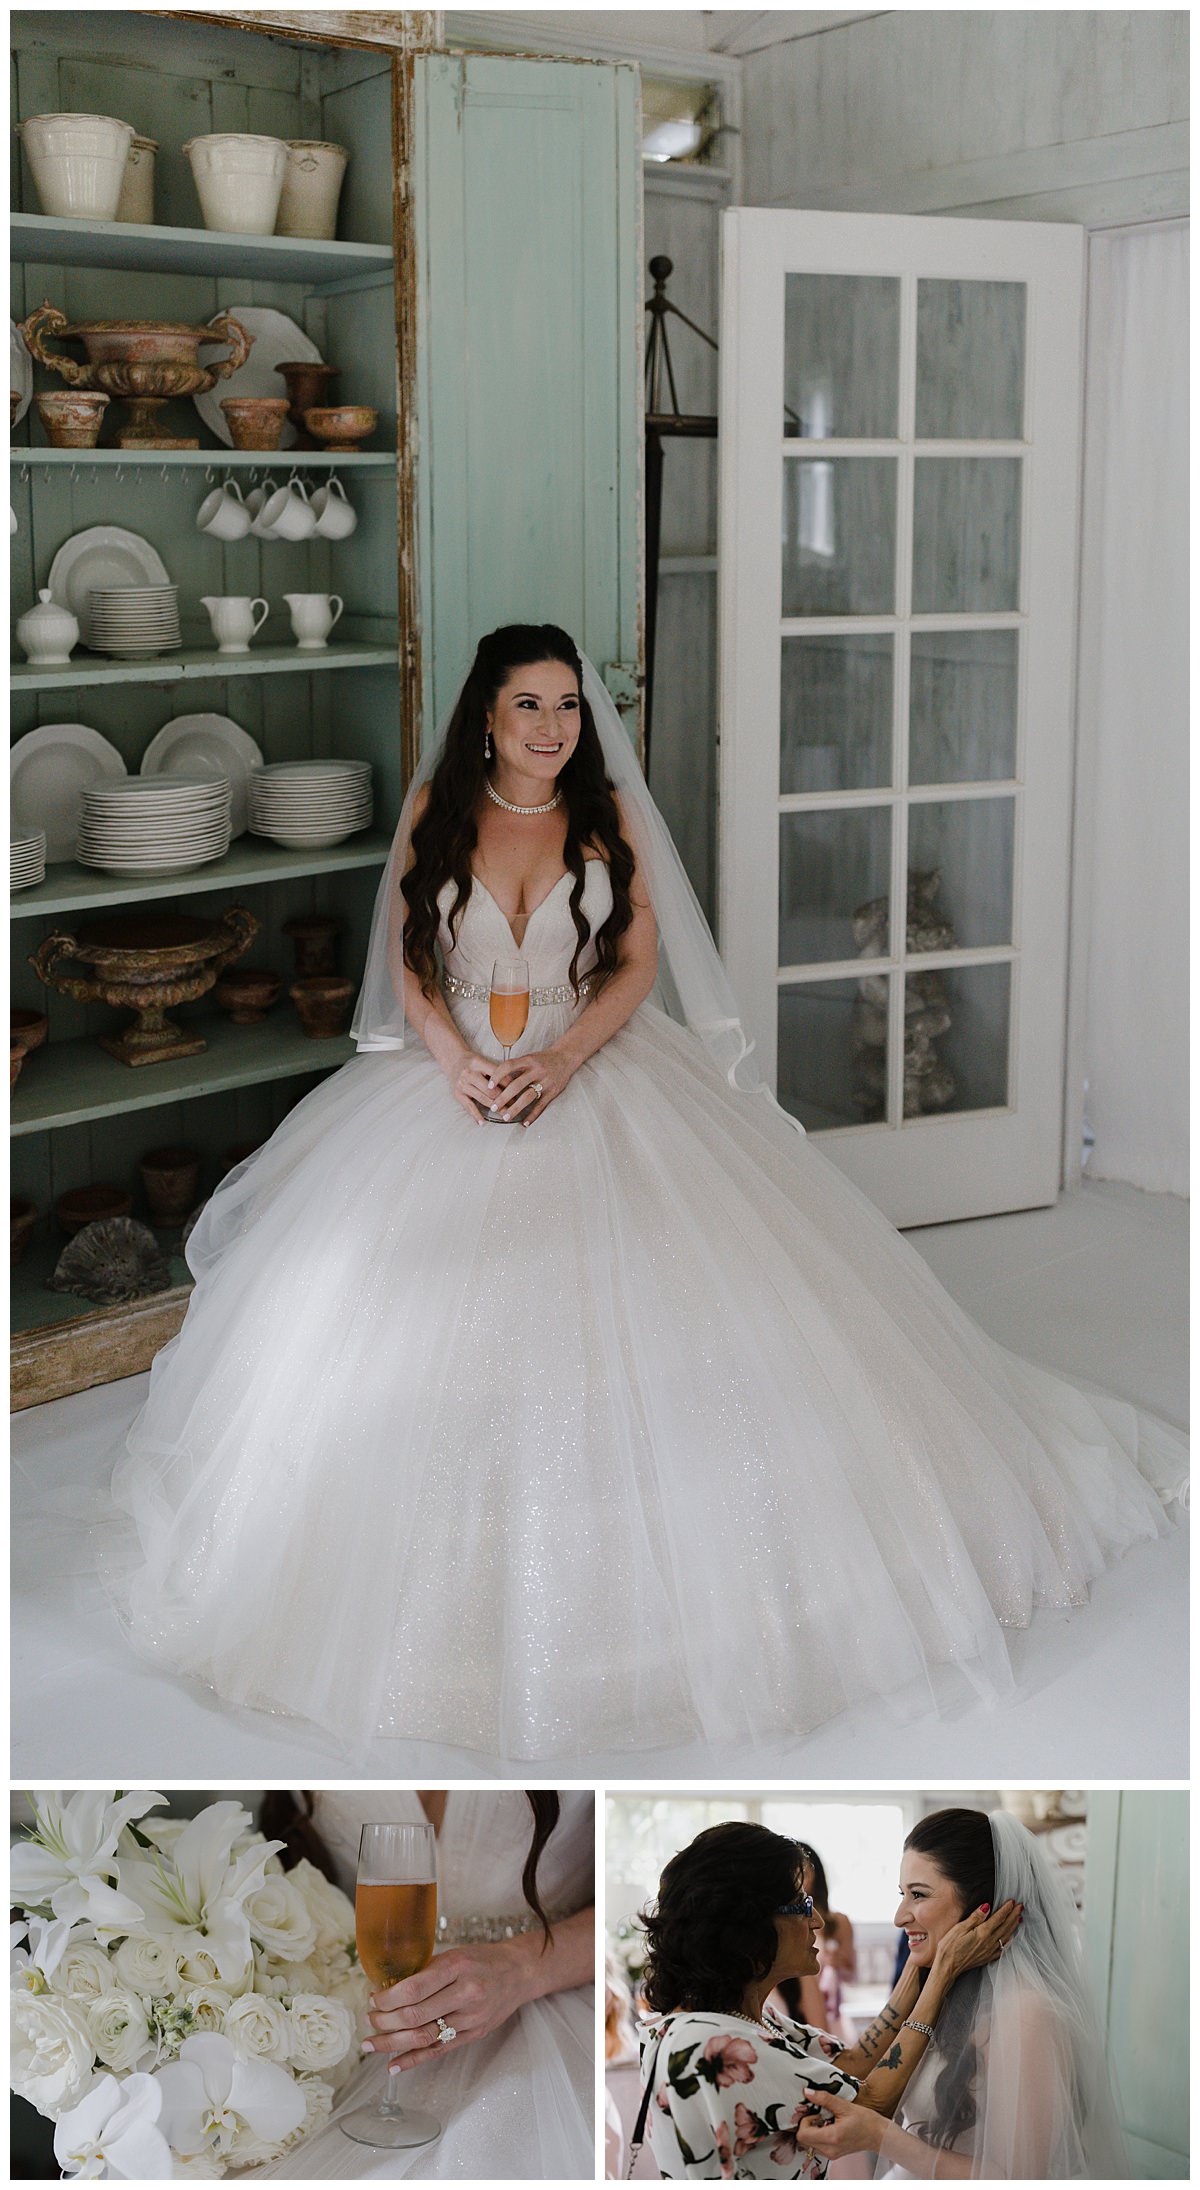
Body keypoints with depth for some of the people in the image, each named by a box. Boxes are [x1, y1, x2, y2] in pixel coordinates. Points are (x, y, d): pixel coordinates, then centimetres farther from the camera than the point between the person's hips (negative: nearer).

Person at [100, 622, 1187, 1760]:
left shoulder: (610, 811, 3)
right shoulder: (436, 810, 4)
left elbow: (638, 963, -1)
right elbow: (408, 965, 4)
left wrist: (563, 1060, -17)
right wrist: (458, 1061, -15)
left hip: (593, 1066, -1)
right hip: (458, 1069, 1)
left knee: (651, 1301, -17)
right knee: (394, 1298, -13)